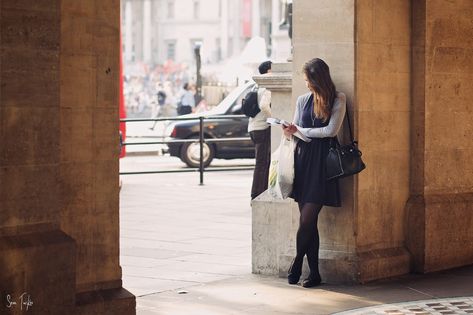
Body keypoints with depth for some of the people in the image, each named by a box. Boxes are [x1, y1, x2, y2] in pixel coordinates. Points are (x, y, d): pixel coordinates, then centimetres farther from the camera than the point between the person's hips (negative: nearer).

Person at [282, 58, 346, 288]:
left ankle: (296, 265, 6)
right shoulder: (303, 100, 16)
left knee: (307, 219, -10)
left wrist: (300, 131, -4)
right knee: (308, 221, 1)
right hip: (302, 158, 4)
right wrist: (290, 133, -2)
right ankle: (314, 273, 6)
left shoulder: (337, 100, 2)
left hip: (322, 161, -4)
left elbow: (331, 130, -7)